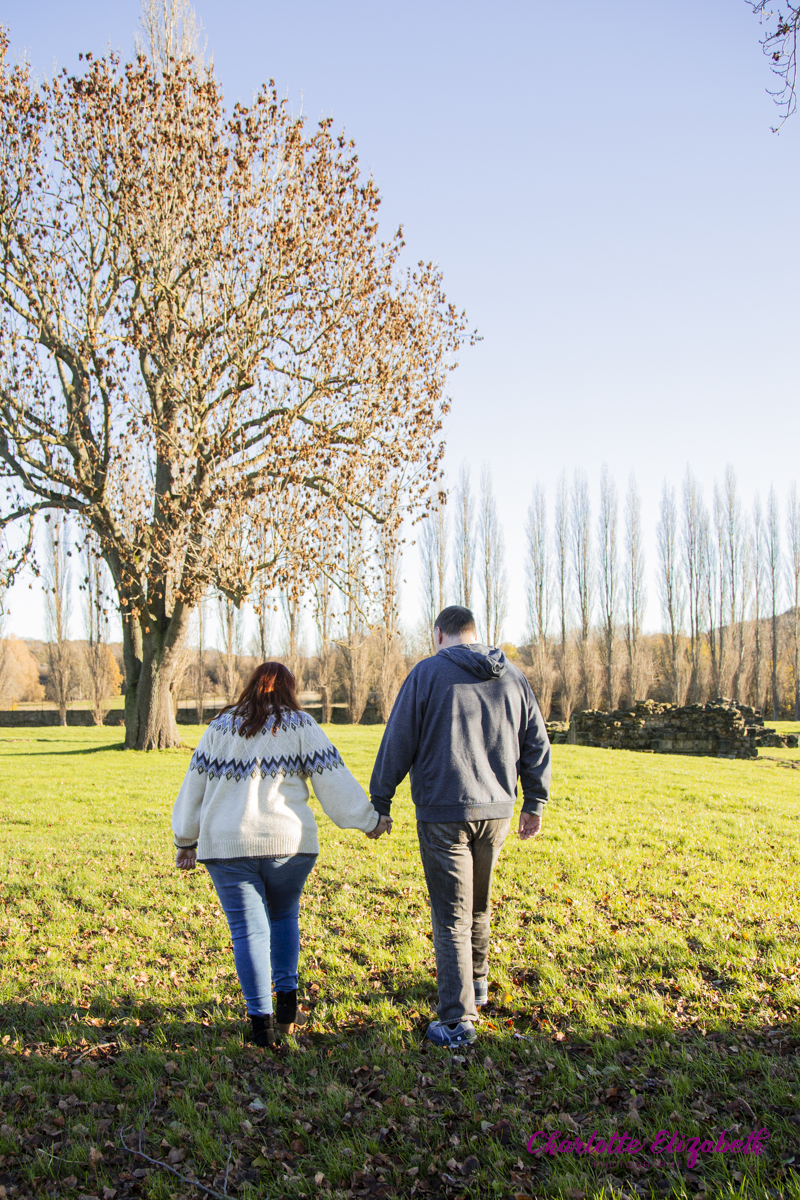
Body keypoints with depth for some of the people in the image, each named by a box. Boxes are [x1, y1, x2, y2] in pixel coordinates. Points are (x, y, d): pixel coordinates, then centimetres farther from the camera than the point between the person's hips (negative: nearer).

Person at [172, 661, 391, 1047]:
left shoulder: (220, 727, 12)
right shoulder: (301, 727, 5)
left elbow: (195, 785, 14)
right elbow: (333, 779, 1)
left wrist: (186, 841, 21)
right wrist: (368, 820, 8)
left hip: (227, 844, 1)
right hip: (288, 842, 0)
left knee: (249, 929, 5)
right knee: (284, 917, 20)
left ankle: (262, 1020, 4)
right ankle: (287, 1003, 17)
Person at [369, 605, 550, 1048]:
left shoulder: (428, 673, -6)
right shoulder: (512, 677, 7)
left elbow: (397, 743, -6)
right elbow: (536, 744, 11)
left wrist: (379, 802, 2)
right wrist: (535, 802, 20)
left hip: (443, 813, -5)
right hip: (496, 811, 5)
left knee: (451, 916, 1)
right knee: (479, 903, 23)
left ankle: (458, 1020, 3)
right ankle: (477, 982, 38)